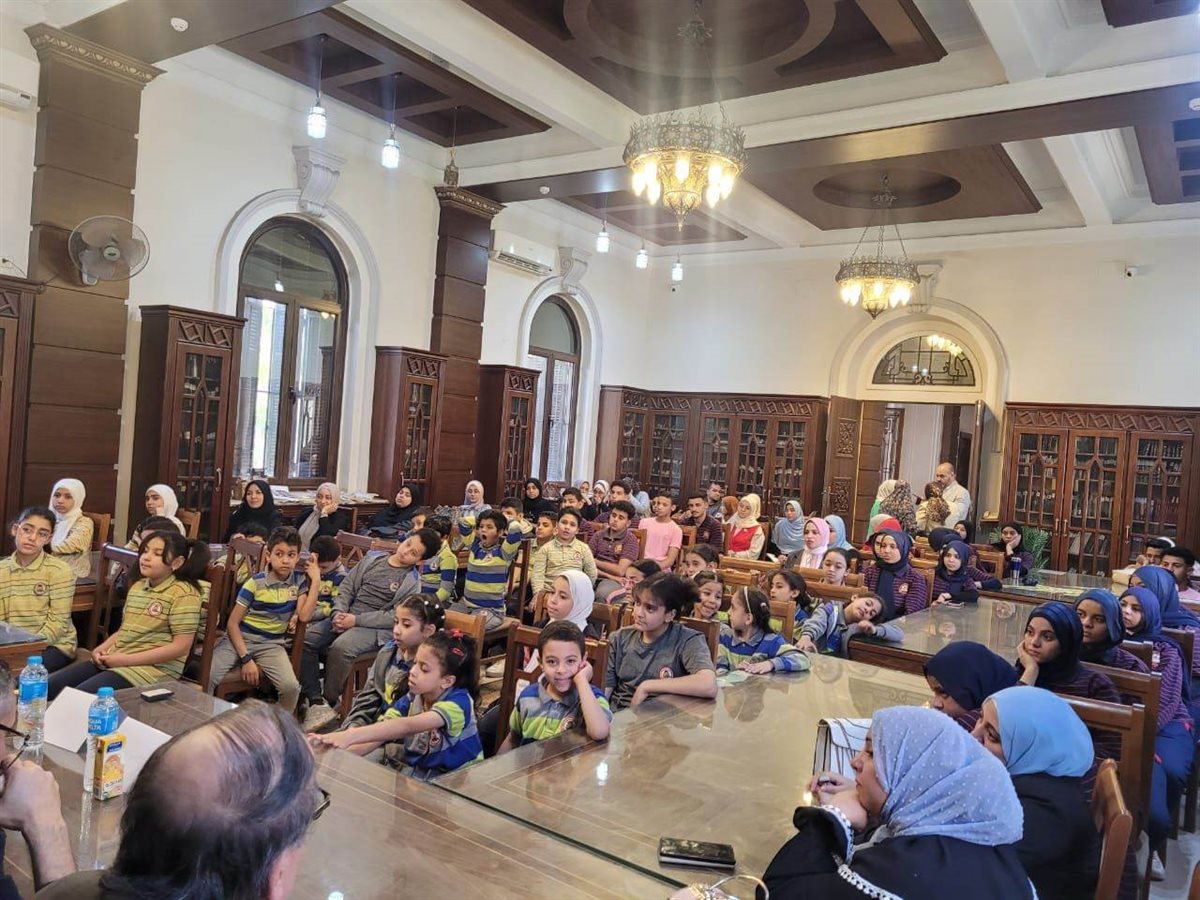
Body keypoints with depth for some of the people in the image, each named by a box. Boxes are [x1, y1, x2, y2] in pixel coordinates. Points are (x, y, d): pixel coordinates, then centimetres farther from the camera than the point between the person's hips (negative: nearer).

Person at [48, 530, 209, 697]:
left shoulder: (183, 593, -11)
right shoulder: (137, 586, 14)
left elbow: (181, 646, -16)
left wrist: (127, 659, -16)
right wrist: (102, 648, 0)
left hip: (153, 667, -8)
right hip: (114, 659, 8)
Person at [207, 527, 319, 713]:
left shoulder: (299, 581, 0)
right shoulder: (255, 583, -9)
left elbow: (304, 616, -12)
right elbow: (232, 623, -8)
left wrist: (316, 580, -14)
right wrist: (246, 658, -16)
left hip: (271, 644, 2)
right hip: (240, 638, -1)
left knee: (291, 687, -22)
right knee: (207, 677, -25)